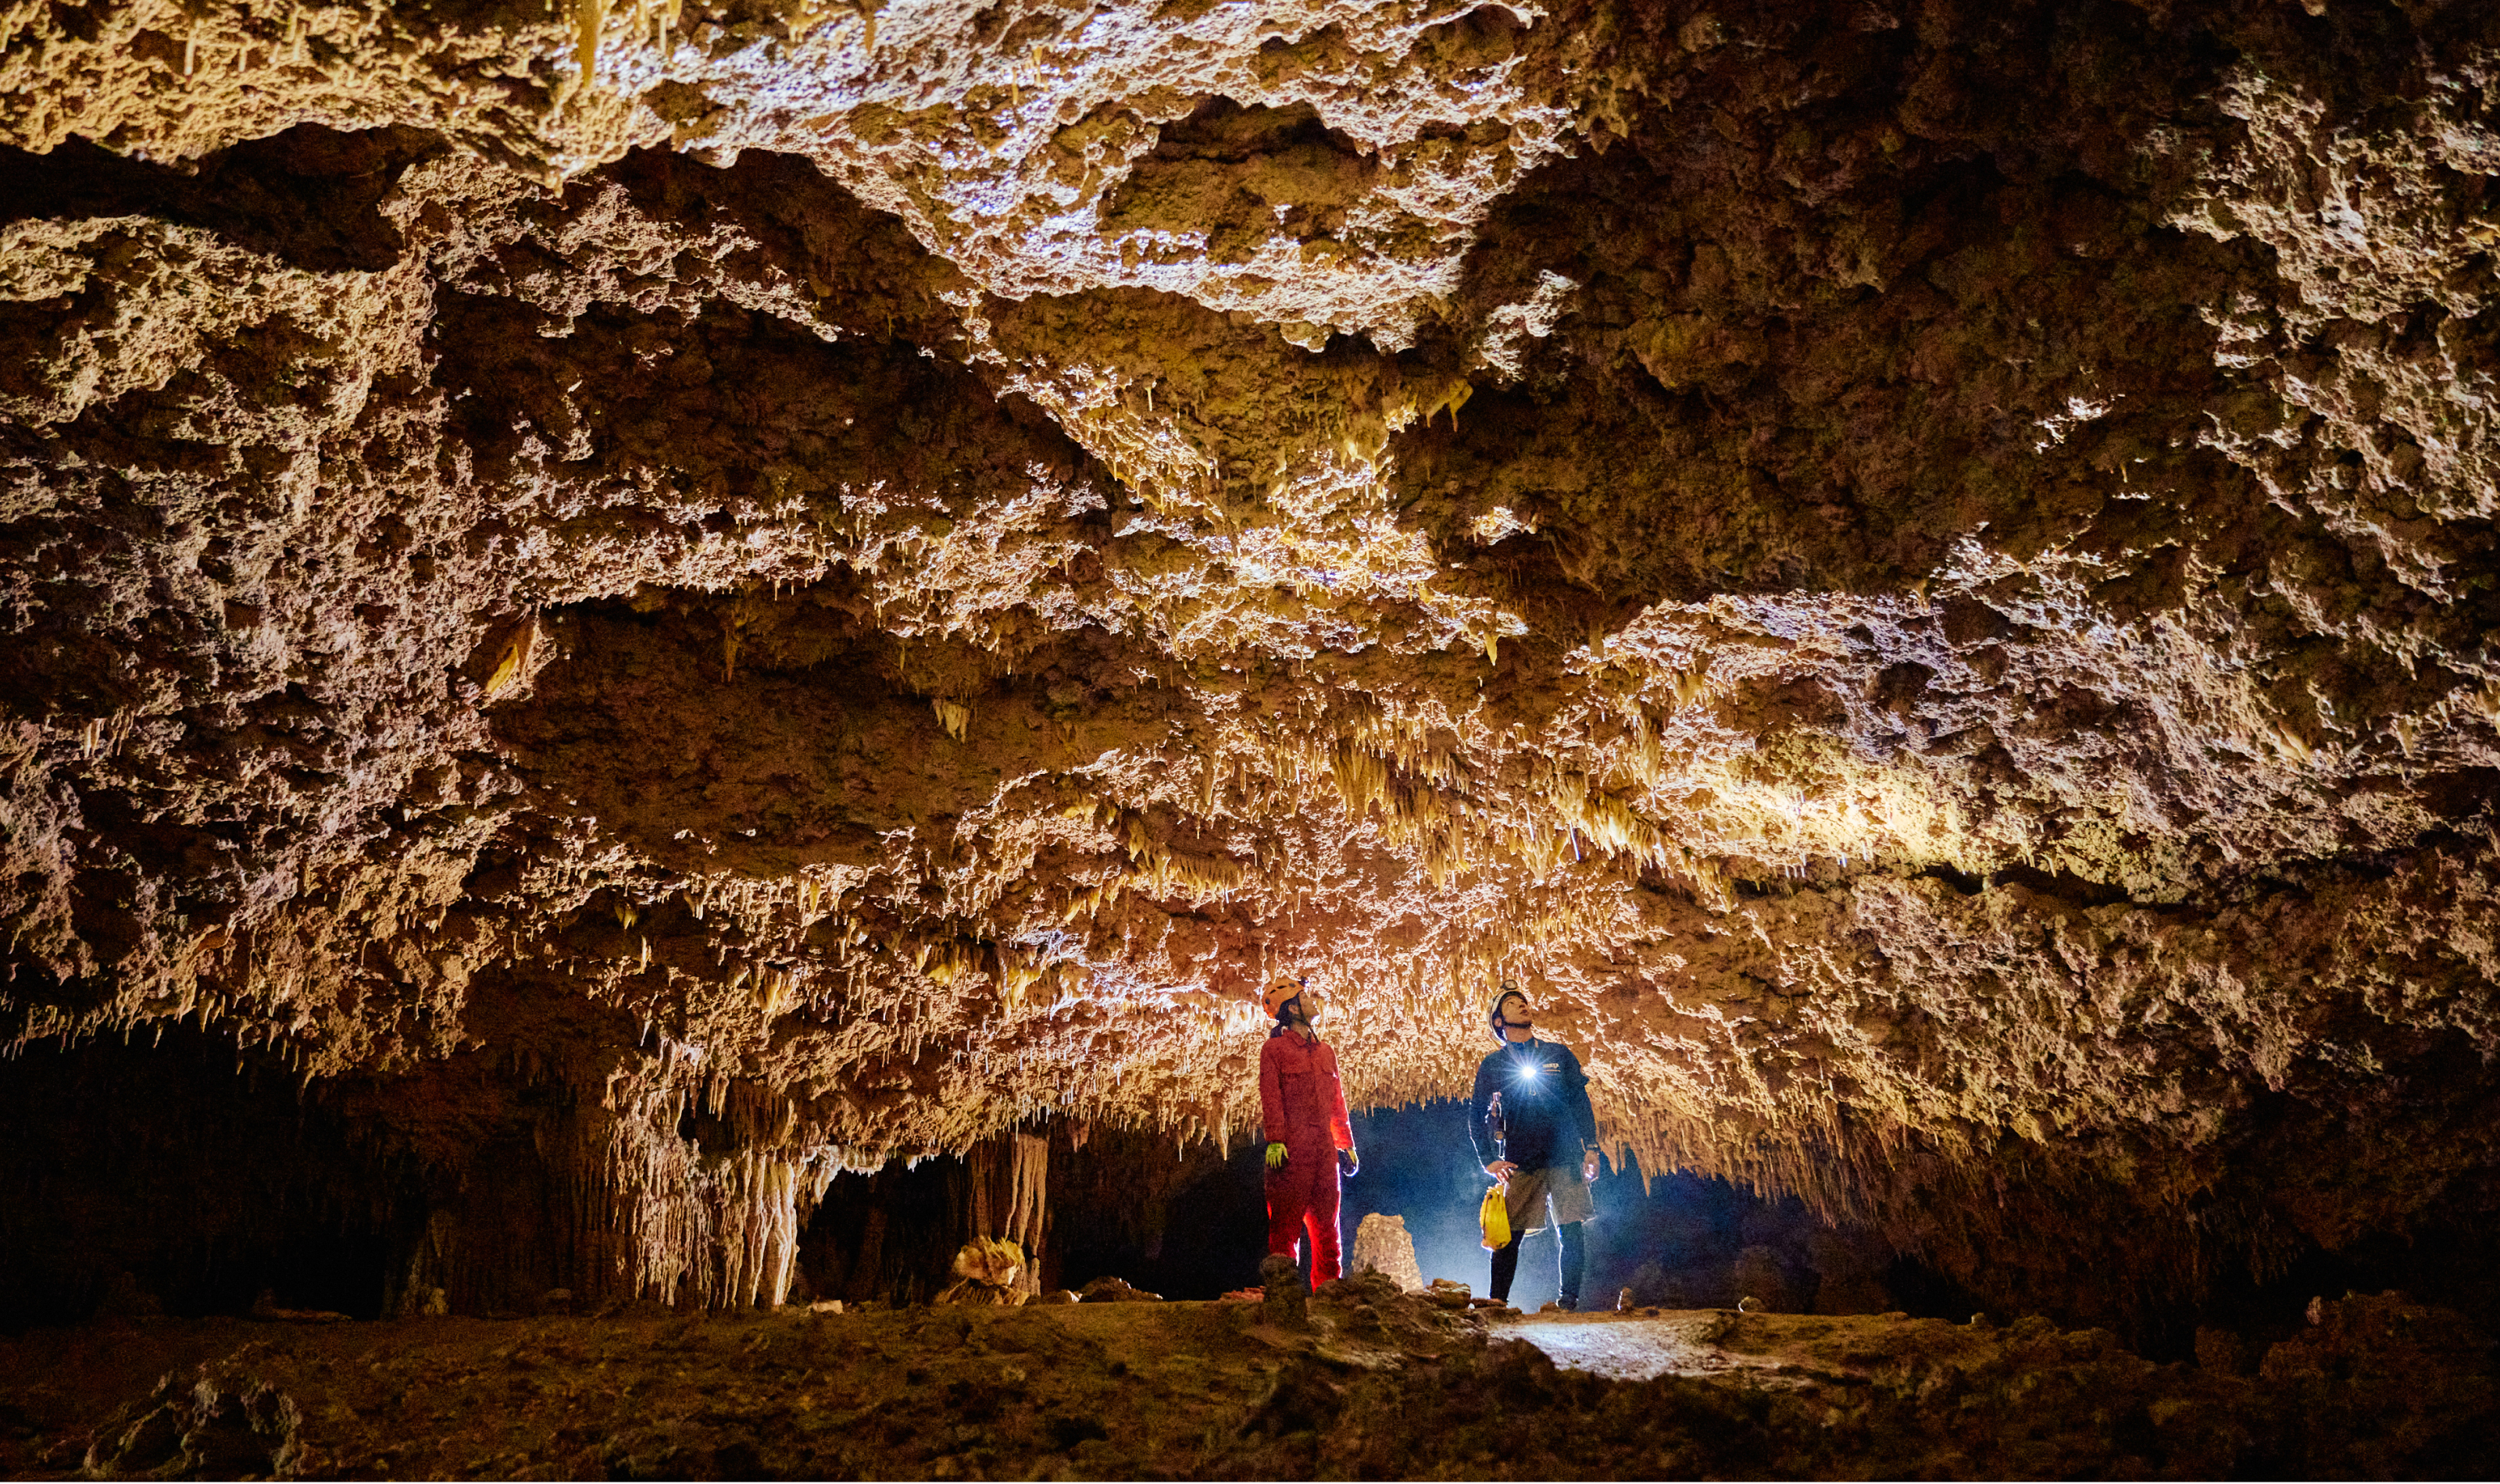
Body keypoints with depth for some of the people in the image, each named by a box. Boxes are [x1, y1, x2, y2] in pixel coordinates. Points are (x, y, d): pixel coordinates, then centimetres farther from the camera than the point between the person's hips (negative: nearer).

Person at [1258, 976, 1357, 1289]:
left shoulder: (1326, 1051, 19)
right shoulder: (1274, 1049, 0)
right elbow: (1271, 1098, -9)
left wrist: (1347, 1144, 15)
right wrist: (1275, 1140, -20)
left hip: (1324, 1148, 6)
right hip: (1291, 1151, -6)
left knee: (1326, 1226, 7)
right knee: (1285, 1226, -5)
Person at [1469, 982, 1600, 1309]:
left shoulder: (1559, 1054, 15)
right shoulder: (1492, 1066, 12)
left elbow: (1581, 1103, 13)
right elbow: (1477, 1119, 14)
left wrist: (1591, 1147, 2)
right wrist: (1488, 1160, 3)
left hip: (1565, 1159, 1)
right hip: (1520, 1163, -1)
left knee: (1571, 1234, -5)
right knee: (1508, 1236, -6)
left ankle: (1568, 1301, 1)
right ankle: (1497, 1303, 1)